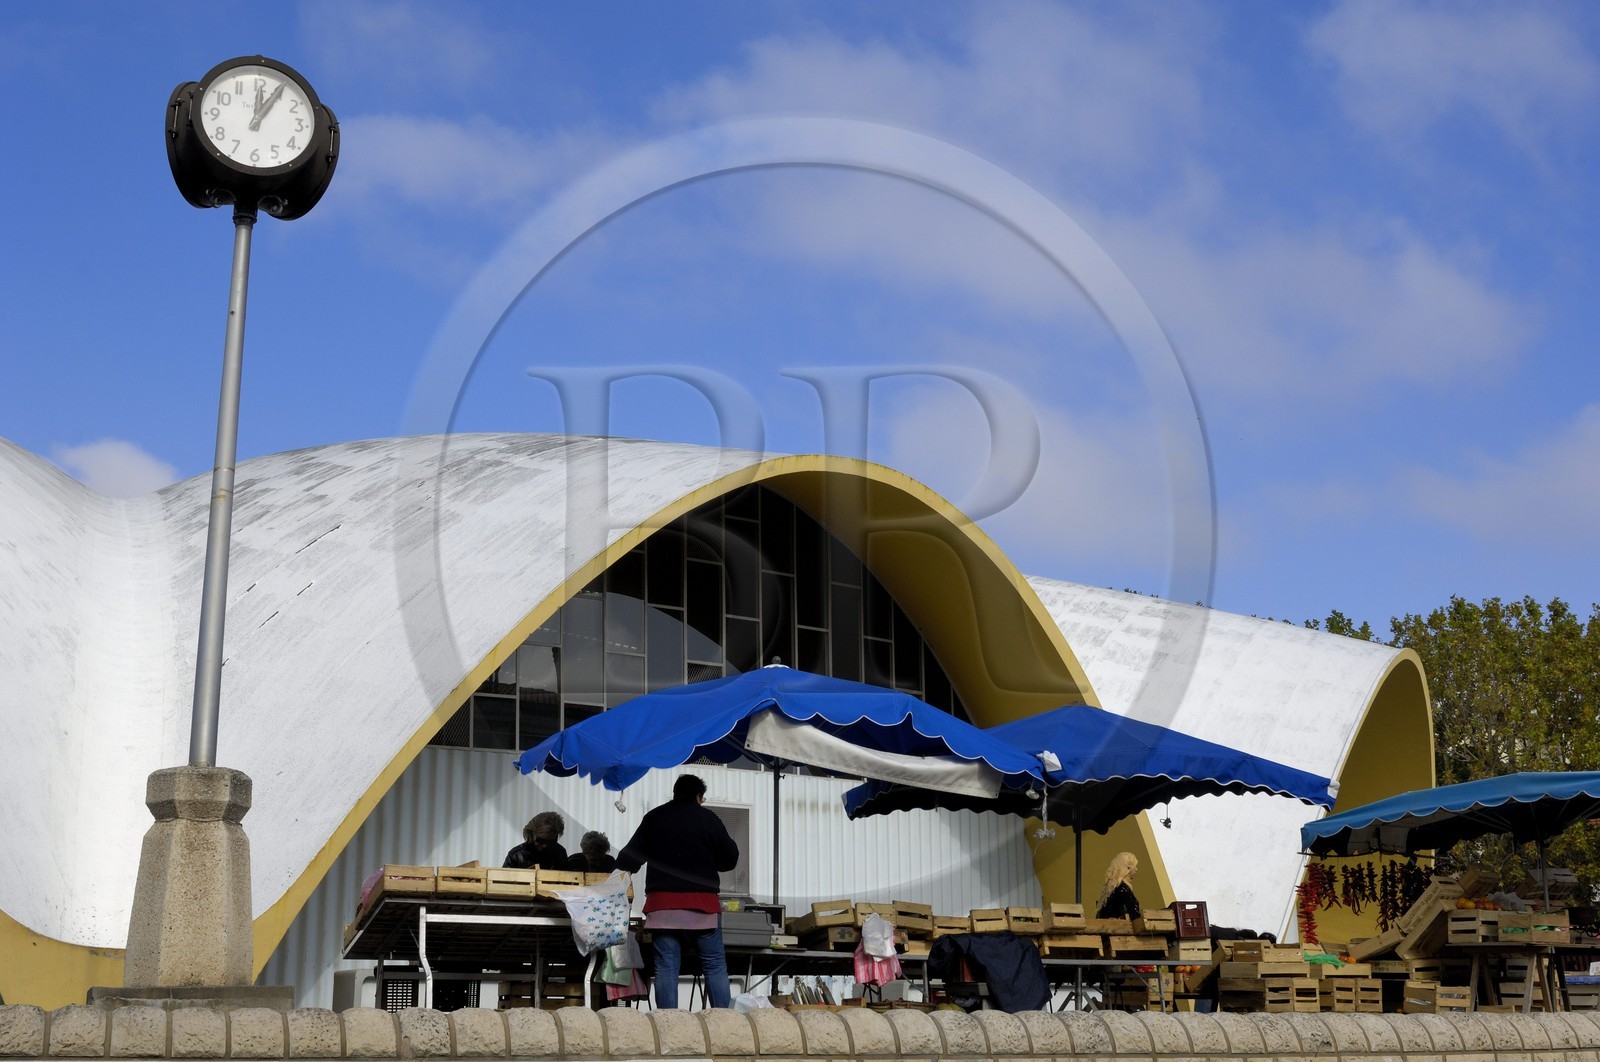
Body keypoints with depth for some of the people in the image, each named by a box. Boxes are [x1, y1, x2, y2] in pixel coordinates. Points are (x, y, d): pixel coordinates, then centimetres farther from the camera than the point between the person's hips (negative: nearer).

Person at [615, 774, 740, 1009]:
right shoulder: (708, 819, 3)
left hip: (662, 902, 1)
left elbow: (630, 857, 8)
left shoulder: (653, 818, 8)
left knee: (666, 967, 2)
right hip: (702, 901, -1)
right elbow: (730, 859, 8)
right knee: (715, 965, 4)